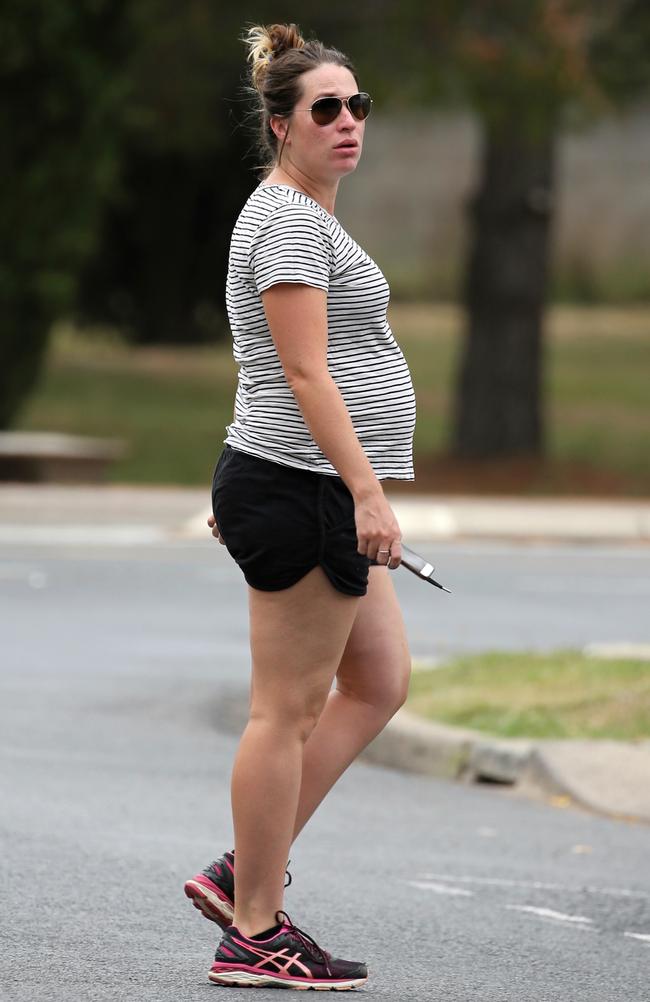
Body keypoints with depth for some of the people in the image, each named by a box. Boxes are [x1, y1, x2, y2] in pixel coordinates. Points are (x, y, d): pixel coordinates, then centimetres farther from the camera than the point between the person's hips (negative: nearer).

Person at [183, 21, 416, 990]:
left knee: (380, 683, 13)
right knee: (288, 711, -5)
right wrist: (368, 491, -25)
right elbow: (307, 374, -21)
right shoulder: (289, 221, -14)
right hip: (303, 491, -11)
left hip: (320, 495, 11)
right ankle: (256, 932, 1)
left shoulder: (304, 215, 18)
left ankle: (242, 873, 15)